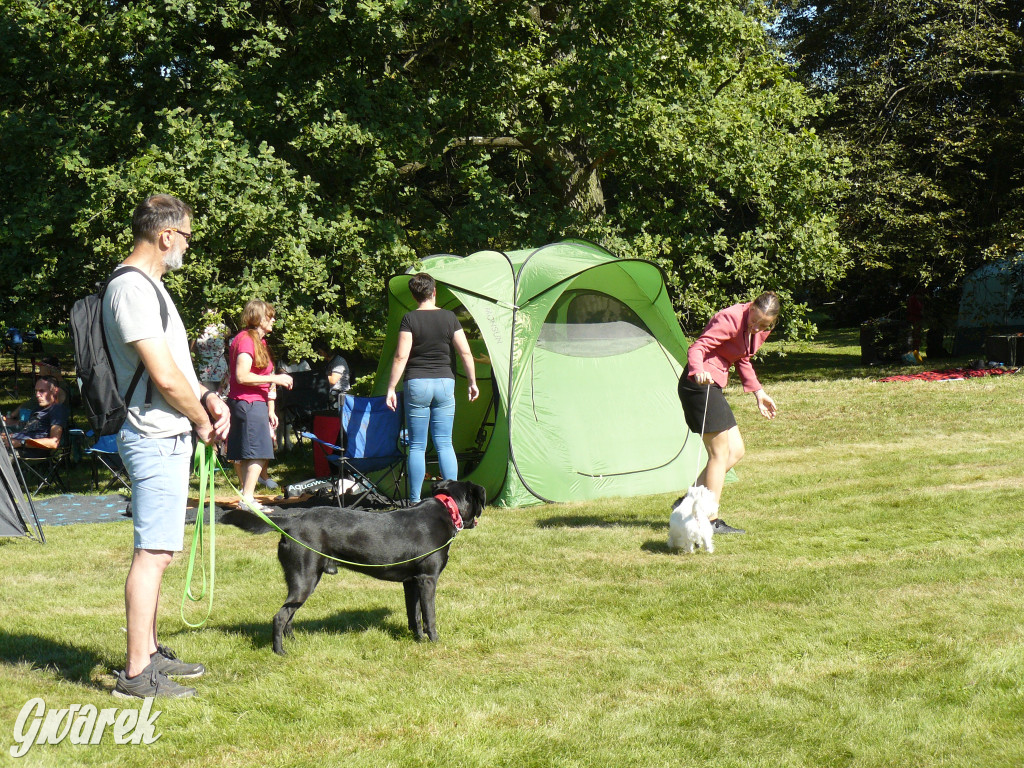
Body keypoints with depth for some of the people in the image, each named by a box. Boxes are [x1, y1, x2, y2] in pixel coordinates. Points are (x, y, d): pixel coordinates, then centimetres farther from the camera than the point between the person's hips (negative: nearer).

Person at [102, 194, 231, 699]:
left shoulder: (147, 285, 17)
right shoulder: (132, 288, -17)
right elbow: (165, 377, -22)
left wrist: (206, 397, 8)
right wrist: (202, 421, -7)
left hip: (167, 438, 11)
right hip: (157, 439, -11)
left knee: (158, 551, 17)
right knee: (152, 553, -8)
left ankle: (150, 652, 27)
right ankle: (137, 675, -5)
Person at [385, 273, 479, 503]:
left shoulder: (410, 319, -6)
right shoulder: (449, 317, 3)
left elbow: (401, 357, -10)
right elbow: (466, 353, 4)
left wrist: (391, 388, -6)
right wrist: (472, 382, 15)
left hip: (417, 384, -2)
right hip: (444, 383, 2)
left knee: (417, 446, 4)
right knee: (444, 443, 7)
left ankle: (415, 502, 5)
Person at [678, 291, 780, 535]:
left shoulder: (761, 330, 8)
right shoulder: (730, 319, -19)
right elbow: (698, 348, -27)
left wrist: (758, 391, 21)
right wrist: (698, 371, -46)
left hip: (713, 388, 10)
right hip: (700, 385, -9)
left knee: (735, 451, 9)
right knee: (720, 453, -7)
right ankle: (711, 520, -3)